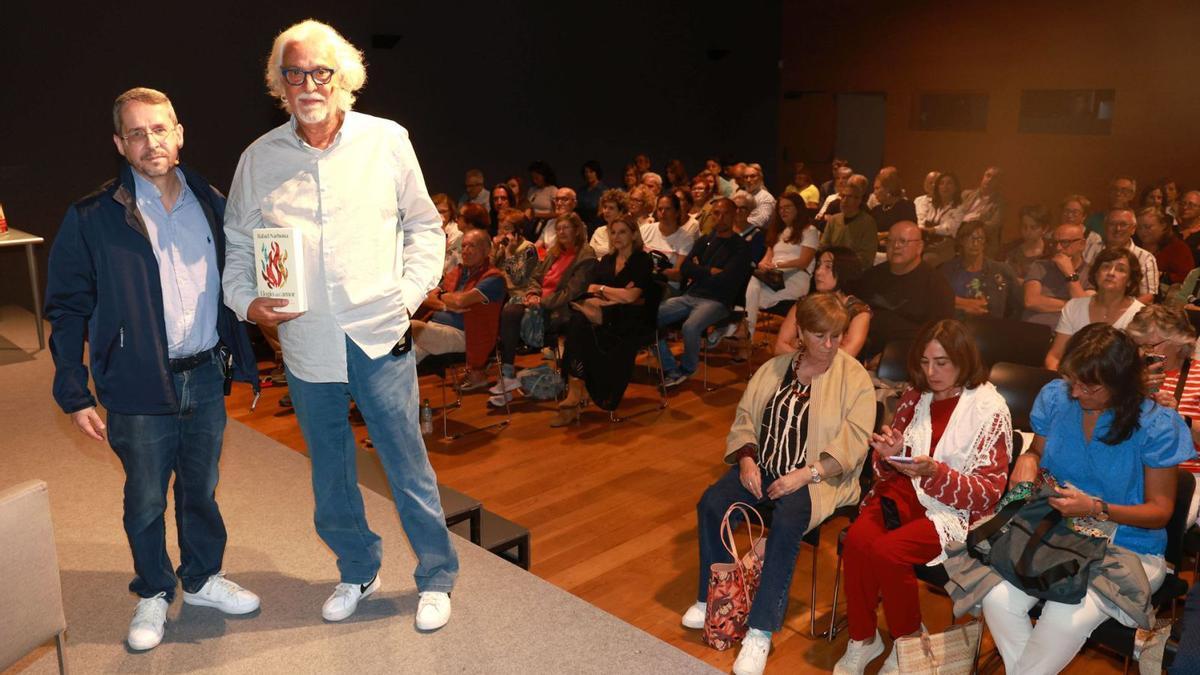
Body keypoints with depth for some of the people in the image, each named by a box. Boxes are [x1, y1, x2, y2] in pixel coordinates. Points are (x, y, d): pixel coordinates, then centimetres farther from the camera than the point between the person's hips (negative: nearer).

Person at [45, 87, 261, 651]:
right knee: (145, 500, 11)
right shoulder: (92, 219, -6)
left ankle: (203, 578, 37)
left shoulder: (211, 204, 4)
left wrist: (239, 358, 2)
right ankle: (153, 595, 32)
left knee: (201, 490, 17)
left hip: (206, 377, 3)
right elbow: (66, 310, -3)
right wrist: (74, 394, -6)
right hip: (138, 387, -3)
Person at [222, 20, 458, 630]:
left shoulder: (387, 141, -1)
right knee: (330, 472, 16)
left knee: (408, 466, 5)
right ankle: (357, 572, 38)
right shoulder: (259, 158, 3)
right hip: (306, 343, 3)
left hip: (380, 337, -2)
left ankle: (436, 579, 25)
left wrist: (410, 292, -6)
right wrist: (246, 299, -6)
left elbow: (424, 226, 6)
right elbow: (237, 246, 12)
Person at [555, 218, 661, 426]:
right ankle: (573, 396, -35)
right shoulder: (606, 261, 20)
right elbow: (590, 294, 6)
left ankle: (574, 397, -27)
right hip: (606, 317, 5)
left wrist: (602, 289, 2)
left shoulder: (642, 260, 2)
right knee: (579, 319, -30)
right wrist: (618, 296, -9)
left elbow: (630, 296, -11)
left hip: (634, 321, -5)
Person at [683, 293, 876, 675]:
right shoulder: (774, 369, 8)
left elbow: (853, 443, -12)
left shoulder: (854, 378, -5)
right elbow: (744, 419, 11)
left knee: (786, 523, -33)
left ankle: (761, 630, -21)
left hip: (818, 476, -4)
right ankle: (710, 597, 2)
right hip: (762, 466, 5)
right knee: (711, 504, -18)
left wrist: (804, 474, -22)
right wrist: (746, 459, -8)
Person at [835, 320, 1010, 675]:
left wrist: (935, 472, -24)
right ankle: (861, 639, -6)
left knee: (886, 551, -29)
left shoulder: (990, 409, -6)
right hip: (906, 490, 5)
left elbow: (989, 491, -9)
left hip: (957, 508, -4)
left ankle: (908, 641, -2)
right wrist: (888, 455, -9)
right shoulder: (915, 396, 9)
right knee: (856, 539, -25)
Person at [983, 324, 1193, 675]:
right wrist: (1027, 459, -10)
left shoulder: (1156, 426, -13)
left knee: (1064, 618, -31)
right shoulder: (1055, 397, -3)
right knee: (996, 598, -26)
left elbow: (1160, 510, -6)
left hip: (1127, 549, -3)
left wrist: (1097, 509, -22)